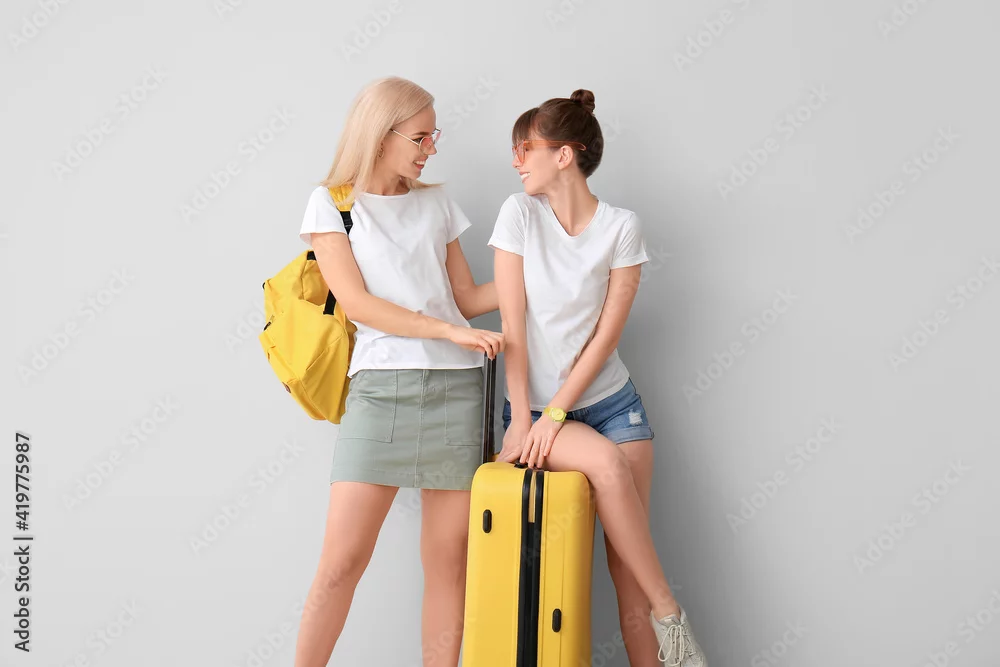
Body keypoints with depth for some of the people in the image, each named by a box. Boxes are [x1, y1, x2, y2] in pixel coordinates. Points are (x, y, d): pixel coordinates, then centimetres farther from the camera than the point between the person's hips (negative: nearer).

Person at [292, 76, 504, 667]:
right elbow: (357, 302, -5)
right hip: (381, 385, -3)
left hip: (457, 385, 4)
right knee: (343, 558, -7)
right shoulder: (332, 203, 5)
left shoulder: (437, 203, 17)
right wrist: (452, 331, -12)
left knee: (449, 557, 3)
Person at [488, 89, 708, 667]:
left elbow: (607, 334, -7)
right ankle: (669, 612, -12)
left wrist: (556, 413, -14)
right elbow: (513, 326, -5)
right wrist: (522, 420, -10)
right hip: (535, 404, -1)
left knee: (627, 567, -5)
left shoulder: (622, 227, -3)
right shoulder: (520, 213, -2)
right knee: (607, 463, -28)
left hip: (610, 400, 1)